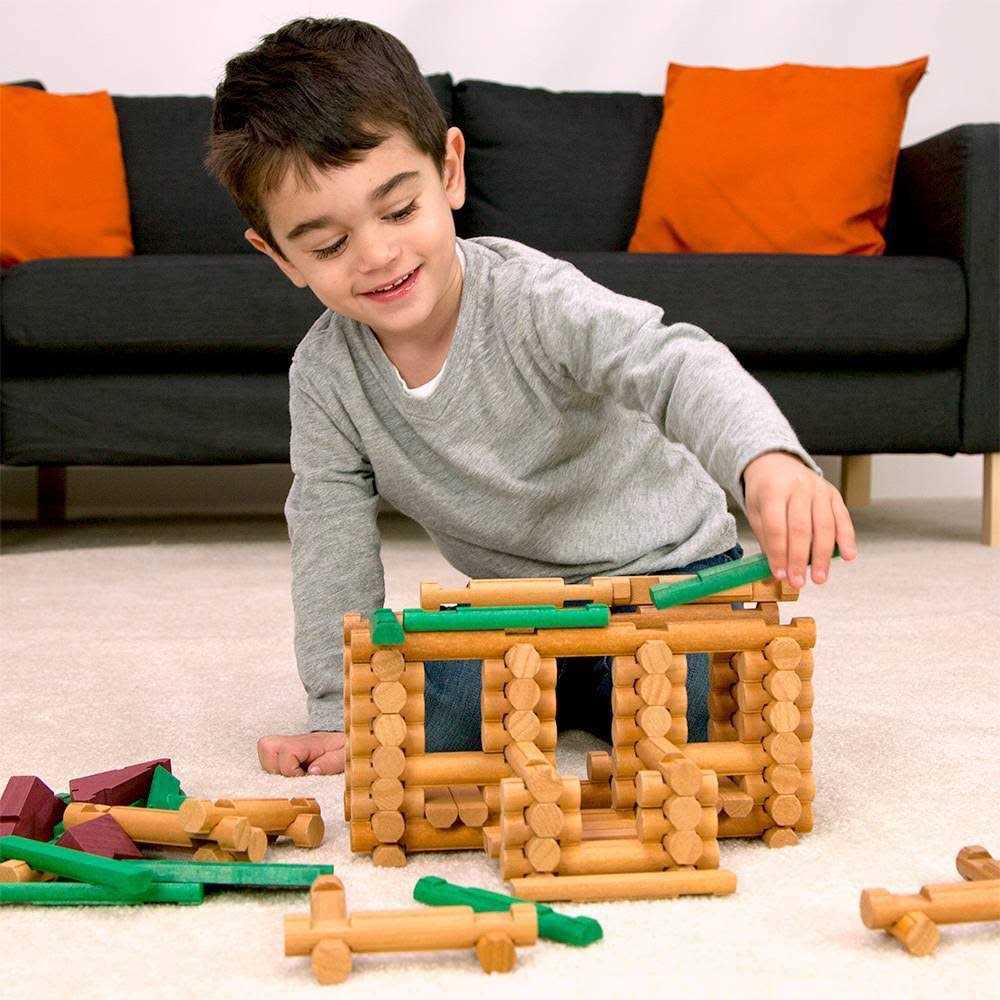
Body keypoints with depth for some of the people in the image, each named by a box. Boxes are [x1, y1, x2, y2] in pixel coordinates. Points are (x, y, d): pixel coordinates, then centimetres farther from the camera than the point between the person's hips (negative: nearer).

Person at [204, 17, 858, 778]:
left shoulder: (533, 299, -27)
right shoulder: (324, 373, -12)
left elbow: (672, 366, -44)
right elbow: (332, 542, -5)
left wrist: (769, 459, -66)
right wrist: (343, 713, -6)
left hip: (664, 571, -4)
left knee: (689, 722, -25)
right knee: (427, 725, -17)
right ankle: (561, 689, 15)